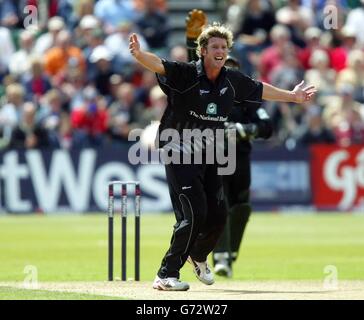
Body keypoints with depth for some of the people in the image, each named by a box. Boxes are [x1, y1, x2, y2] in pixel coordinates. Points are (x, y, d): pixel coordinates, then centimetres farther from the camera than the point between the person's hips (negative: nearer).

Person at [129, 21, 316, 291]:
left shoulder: (233, 80, 4)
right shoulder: (186, 74, -15)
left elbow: (259, 89, 22)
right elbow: (158, 65, -32)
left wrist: (292, 96, 34)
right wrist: (139, 54, -53)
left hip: (209, 157, 7)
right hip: (179, 154, -7)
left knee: (218, 216, 10)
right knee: (194, 213, -17)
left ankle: (198, 255, 43)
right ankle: (166, 275, -9)